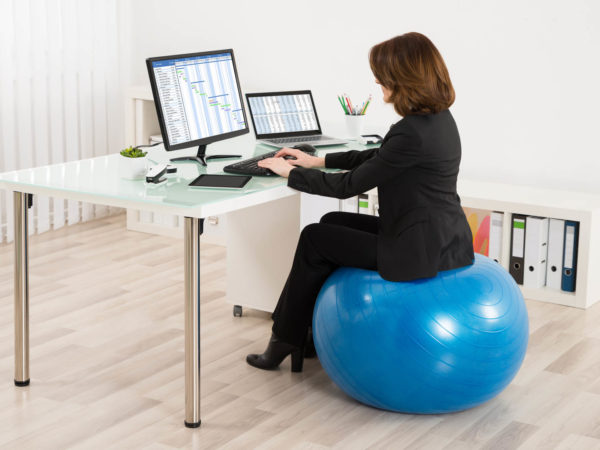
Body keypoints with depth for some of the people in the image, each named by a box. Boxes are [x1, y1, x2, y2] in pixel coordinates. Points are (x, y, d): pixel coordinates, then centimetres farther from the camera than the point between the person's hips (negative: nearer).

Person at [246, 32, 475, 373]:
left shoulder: (412, 133, -24)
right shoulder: (439, 118, 6)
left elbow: (348, 186, -15)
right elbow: (378, 158, 20)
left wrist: (291, 172, -2)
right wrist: (320, 161, 21)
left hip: (421, 252, -9)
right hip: (445, 239, 9)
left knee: (314, 239, 9)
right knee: (333, 223, 22)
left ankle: (285, 341, 23)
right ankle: (313, 329, 31)